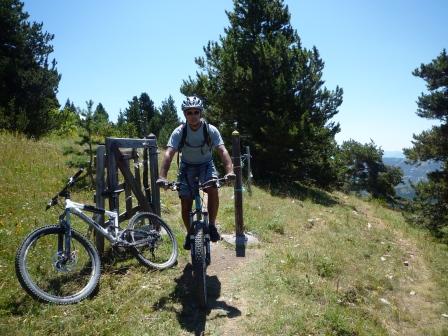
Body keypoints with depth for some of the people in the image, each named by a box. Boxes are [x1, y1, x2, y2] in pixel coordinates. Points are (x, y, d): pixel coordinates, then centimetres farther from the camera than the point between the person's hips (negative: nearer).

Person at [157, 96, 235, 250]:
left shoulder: (211, 130, -19)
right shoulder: (179, 132, -19)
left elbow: (223, 151, -28)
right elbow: (169, 154, -28)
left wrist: (229, 171, -46)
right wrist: (162, 176, -43)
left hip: (206, 165, 0)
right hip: (187, 167, 1)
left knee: (213, 189, -31)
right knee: (185, 205, -4)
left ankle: (212, 225, -10)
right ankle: (190, 233, 23)